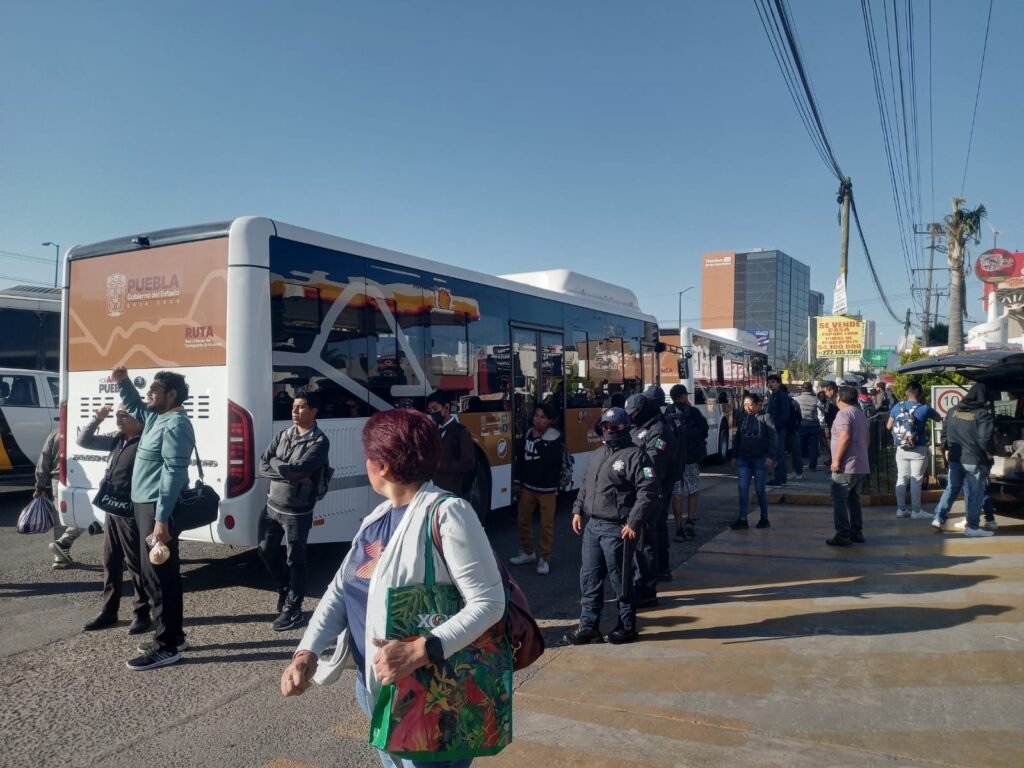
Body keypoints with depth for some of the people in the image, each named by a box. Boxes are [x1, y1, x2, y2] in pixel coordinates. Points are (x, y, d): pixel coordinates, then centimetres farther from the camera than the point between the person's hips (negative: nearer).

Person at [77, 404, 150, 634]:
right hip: (112, 512, 8)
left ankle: (142, 614, 12)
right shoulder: (116, 440, 10)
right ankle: (108, 612, 27)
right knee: (111, 563, 16)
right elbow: (83, 441, 17)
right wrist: (97, 419, 2)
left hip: (131, 514, -8)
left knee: (135, 564, 1)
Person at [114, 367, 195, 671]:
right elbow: (134, 406, 34)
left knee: (158, 576, -6)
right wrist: (123, 381, 15)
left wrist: (161, 517, -25)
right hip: (148, 507, 10)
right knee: (163, 574, 15)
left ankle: (167, 647, 0)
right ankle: (173, 635, 24)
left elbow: (173, 474, -23)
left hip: (158, 509, -10)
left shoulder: (175, 425, -18)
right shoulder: (156, 417, 13)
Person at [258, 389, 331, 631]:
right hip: (272, 506, 7)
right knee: (266, 551, 18)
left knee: (295, 561, 4)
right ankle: (285, 589, 41)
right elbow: (262, 466, -3)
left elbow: (299, 469, -25)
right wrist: (291, 473, -16)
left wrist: (275, 463, -11)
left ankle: (292, 610, 18)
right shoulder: (282, 435, 6)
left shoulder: (319, 441, -13)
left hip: (297, 512, -6)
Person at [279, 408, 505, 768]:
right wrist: (308, 650, -10)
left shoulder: (447, 513, -21)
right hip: (376, 689, 8)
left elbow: (489, 602, -23)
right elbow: (341, 588, 5)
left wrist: (420, 652, -32)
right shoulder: (377, 517, 5)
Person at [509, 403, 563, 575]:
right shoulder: (528, 434, 4)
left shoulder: (554, 437, -12)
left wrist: (539, 441, -18)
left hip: (547, 488, -6)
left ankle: (544, 558, 14)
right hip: (527, 486, 6)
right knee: (523, 519, 14)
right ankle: (527, 553, 31)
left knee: (546, 524, 2)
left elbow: (553, 459, -25)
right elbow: (521, 458, 11)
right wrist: (517, 482, 10)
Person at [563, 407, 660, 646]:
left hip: (617, 529, -7)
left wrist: (634, 522, -21)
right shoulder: (597, 455, 15)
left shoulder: (636, 455, -11)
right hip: (592, 525, 8)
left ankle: (627, 626, 20)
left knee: (620, 579, 4)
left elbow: (649, 493, -17)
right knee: (589, 577, 10)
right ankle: (588, 625, 20)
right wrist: (578, 510, 13)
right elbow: (585, 486, 24)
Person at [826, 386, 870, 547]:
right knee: (854, 499, 16)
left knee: (839, 500, -5)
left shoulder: (844, 413, -12)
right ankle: (856, 532, 20)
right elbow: (866, 439, 22)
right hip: (861, 466, 9)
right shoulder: (860, 413, 16)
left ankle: (843, 535, -7)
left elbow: (845, 437, -23)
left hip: (846, 466, -9)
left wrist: (836, 460, -21)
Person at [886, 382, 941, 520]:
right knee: (916, 480, 1)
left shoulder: (897, 407, -1)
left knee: (902, 478, 10)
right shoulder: (924, 408, -10)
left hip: (901, 449, 4)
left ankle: (901, 509, 15)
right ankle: (916, 511, 6)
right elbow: (939, 419, 9)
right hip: (919, 450, -4)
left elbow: (889, 426, 6)